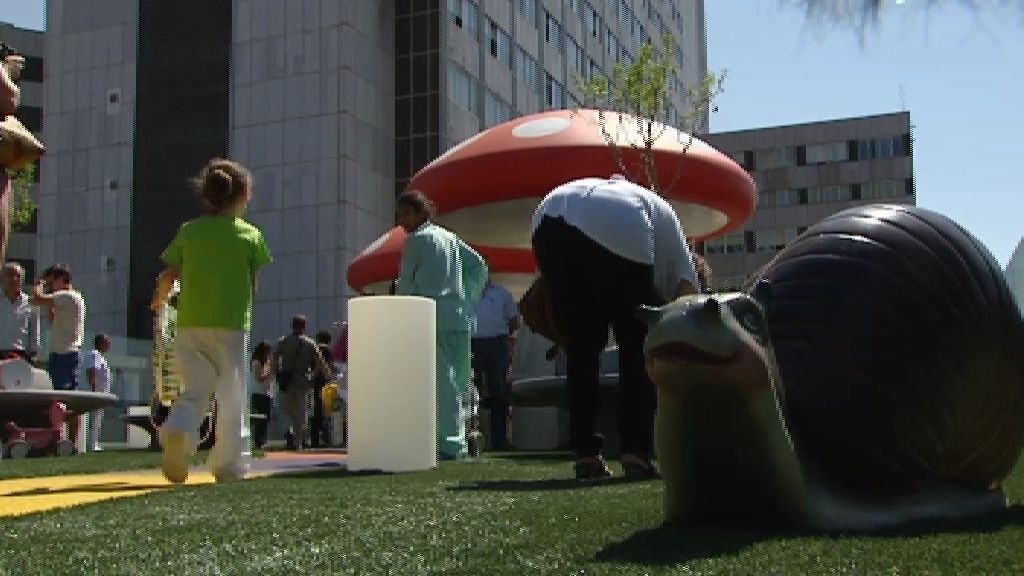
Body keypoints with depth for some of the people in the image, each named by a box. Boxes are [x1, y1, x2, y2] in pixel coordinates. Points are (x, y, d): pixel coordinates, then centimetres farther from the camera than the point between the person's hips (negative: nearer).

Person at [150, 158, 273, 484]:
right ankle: (229, 465, 9)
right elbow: (254, 283, 3)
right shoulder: (251, 235, 3)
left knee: (195, 390, 11)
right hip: (232, 324, -2)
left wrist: (159, 300, 27)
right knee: (232, 396, 7)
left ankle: (178, 430, -19)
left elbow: (168, 276, 7)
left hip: (190, 323, 2)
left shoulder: (188, 231, 7)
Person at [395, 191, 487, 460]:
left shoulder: (416, 239, 0)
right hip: (461, 318, 7)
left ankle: (450, 444, -12)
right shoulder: (450, 237, 19)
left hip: (434, 318, -7)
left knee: (443, 382, -9)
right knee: (458, 382, 9)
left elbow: (404, 284, 0)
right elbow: (479, 266, 17)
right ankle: (459, 441, 13)